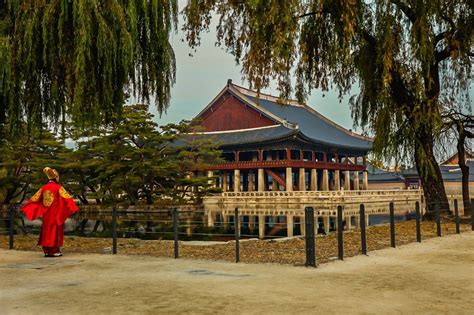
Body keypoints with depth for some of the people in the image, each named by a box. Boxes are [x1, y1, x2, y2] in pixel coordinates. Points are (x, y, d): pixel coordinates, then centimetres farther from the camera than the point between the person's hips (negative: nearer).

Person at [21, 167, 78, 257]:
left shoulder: (44, 187, 6)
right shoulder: (58, 187, -10)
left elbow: (35, 198, 11)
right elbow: (66, 198, -17)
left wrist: (26, 208, 21)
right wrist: (73, 207, -14)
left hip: (46, 214, 5)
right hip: (56, 214, -5)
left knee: (46, 230, 11)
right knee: (55, 230, 0)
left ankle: (47, 250, 12)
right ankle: (54, 251, 0)